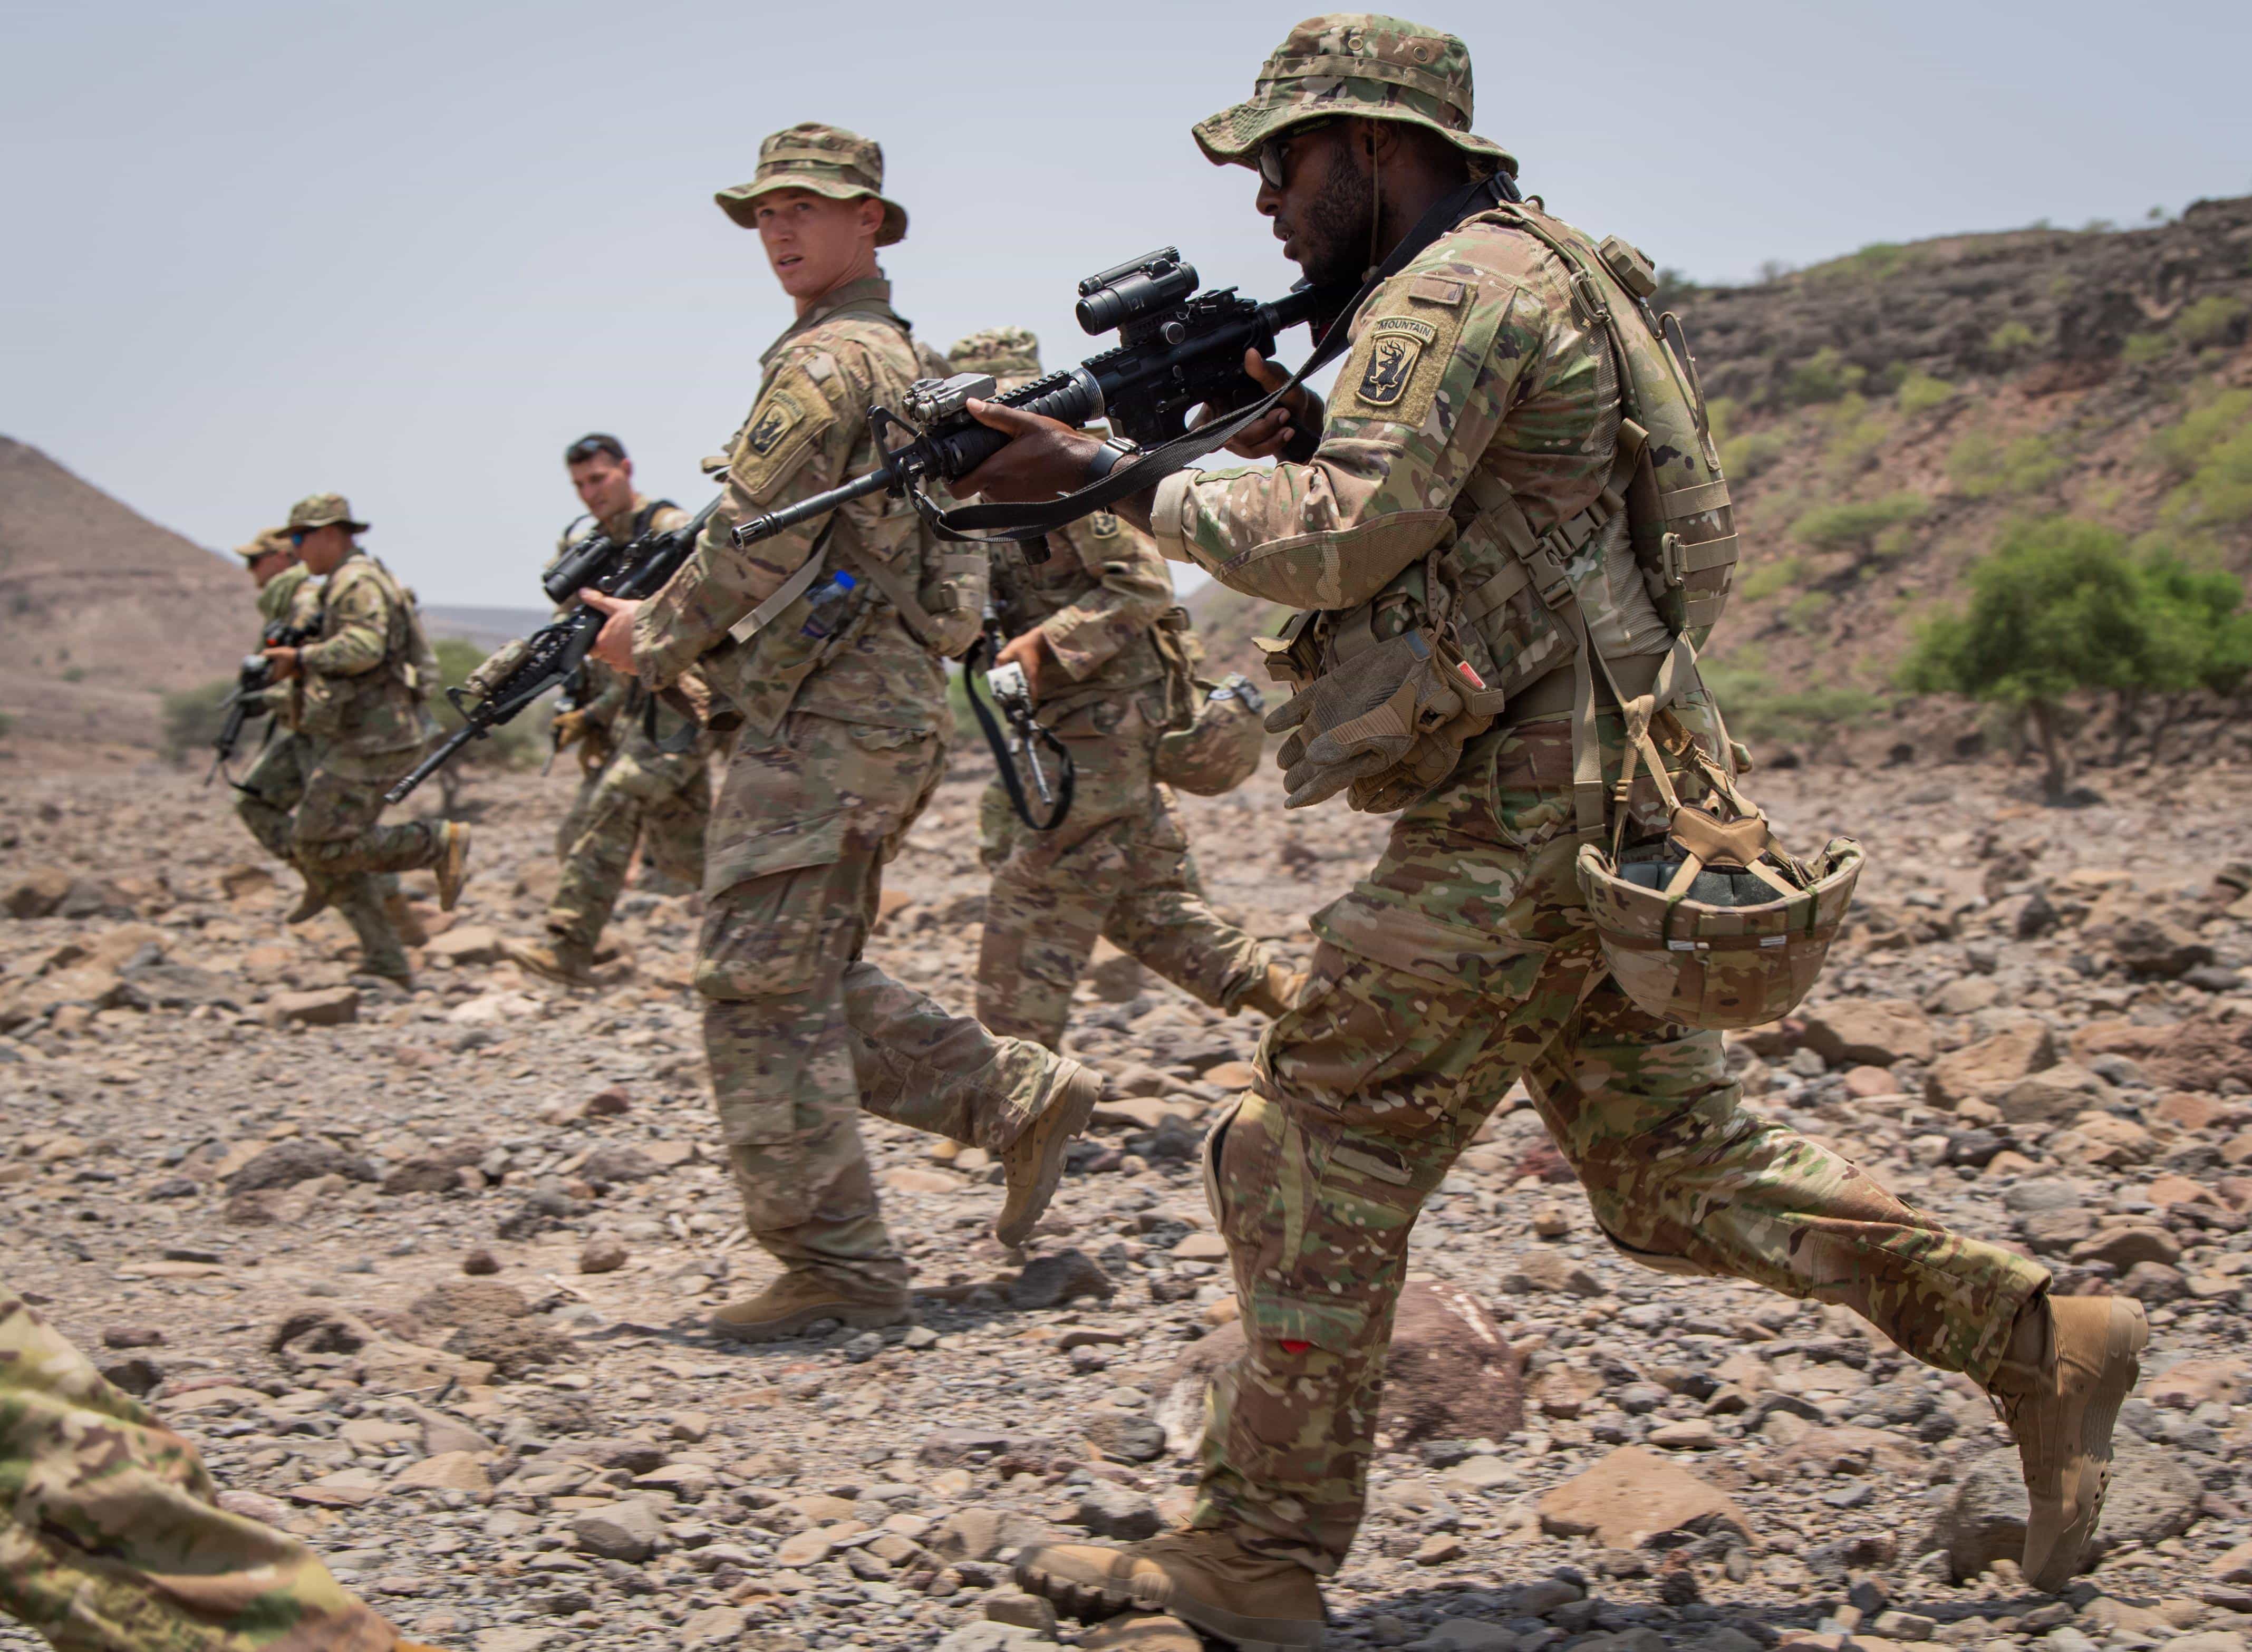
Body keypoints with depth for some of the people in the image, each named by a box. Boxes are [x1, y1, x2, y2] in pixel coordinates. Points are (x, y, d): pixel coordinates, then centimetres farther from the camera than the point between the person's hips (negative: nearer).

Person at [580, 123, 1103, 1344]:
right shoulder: (907, 361, 21)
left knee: (763, 986, -7)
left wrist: (653, 637, 0)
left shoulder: (827, 359, -11)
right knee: (815, 983, 16)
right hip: (882, 708, 10)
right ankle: (1021, 1098, 14)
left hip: (826, 717, -10)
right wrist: (674, 618, 20)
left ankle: (835, 1266, -4)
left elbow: (754, 543, -15)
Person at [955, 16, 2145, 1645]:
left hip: (1530, 819, -10)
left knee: (1321, 1158, -4)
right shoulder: (1542, 268, 19)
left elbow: (1340, 542, -23)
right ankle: (2037, 1338, 18)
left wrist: (1118, 476, -14)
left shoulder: (1456, 289, -13)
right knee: (1673, 1161, 16)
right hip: (1611, 803, 10)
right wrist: (1309, 439, 6)